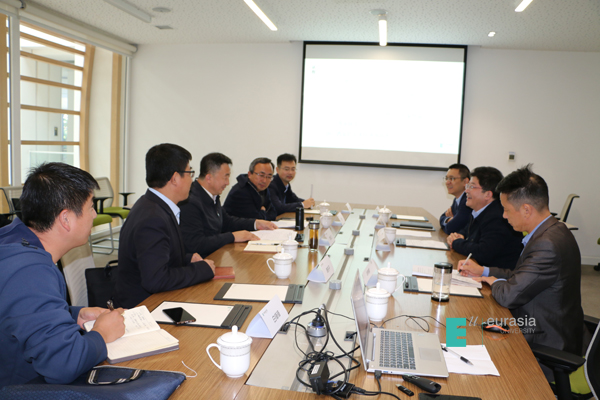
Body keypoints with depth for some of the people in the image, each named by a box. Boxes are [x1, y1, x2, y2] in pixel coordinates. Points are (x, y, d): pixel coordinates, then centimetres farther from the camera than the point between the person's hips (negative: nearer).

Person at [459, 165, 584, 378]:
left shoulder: (547, 244, -30)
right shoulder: (550, 231, 3)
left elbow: (509, 296, -27)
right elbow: (521, 277, 14)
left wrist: (494, 282, -6)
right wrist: (483, 271, 10)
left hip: (546, 347, -9)